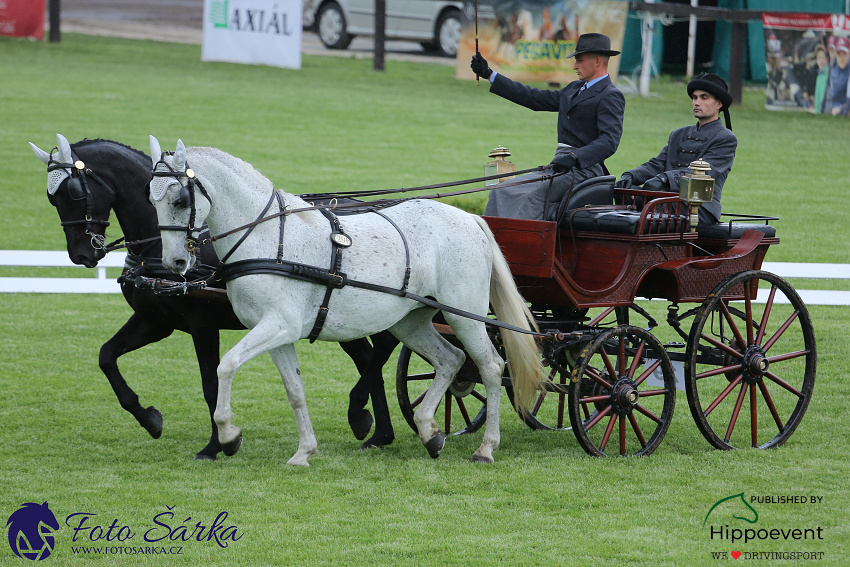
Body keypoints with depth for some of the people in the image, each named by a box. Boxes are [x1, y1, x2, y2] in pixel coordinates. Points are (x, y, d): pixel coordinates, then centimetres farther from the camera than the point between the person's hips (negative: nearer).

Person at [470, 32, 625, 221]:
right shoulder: (574, 89, 22)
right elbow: (534, 98, 26)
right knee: (502, 191, -4)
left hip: (584, 168, -9)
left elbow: (609, 141, -19)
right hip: (560, 166, 9)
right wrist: (488, 75, 26)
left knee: (529, 195, -28)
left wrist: (574, 157, -34)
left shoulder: (611, 97, -7)